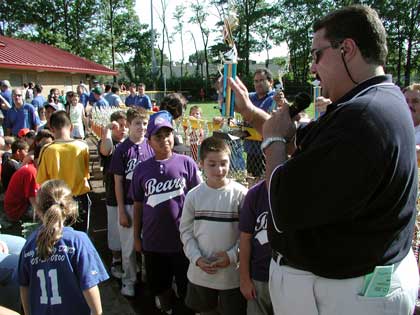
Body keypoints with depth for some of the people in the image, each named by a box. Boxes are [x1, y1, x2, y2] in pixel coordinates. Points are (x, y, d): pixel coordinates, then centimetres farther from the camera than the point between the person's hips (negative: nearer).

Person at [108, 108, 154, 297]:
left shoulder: (151, 147, -1)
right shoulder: (122, 150, -6)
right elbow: (118, 182, -4)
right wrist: (122, 211, -5)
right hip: (128, 205, -1)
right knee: (129, 246, 11)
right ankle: (129, 280, 31)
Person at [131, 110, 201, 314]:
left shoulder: (186, 163, -8)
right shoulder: (142, 169, -1)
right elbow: (138, 205, 7)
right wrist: (136, 237, 10)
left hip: (183, 239, -2)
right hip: (152, 241, 3)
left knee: (187, 287, 14)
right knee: (159, 286, 19)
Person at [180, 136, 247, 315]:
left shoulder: (240, 193, -11)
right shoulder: (194, 195, -4)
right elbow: (185, 230, 1)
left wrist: (232, 255, -16)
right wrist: (196, 258, -9)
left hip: (232, 272, -2)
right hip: (200, 272, 3)